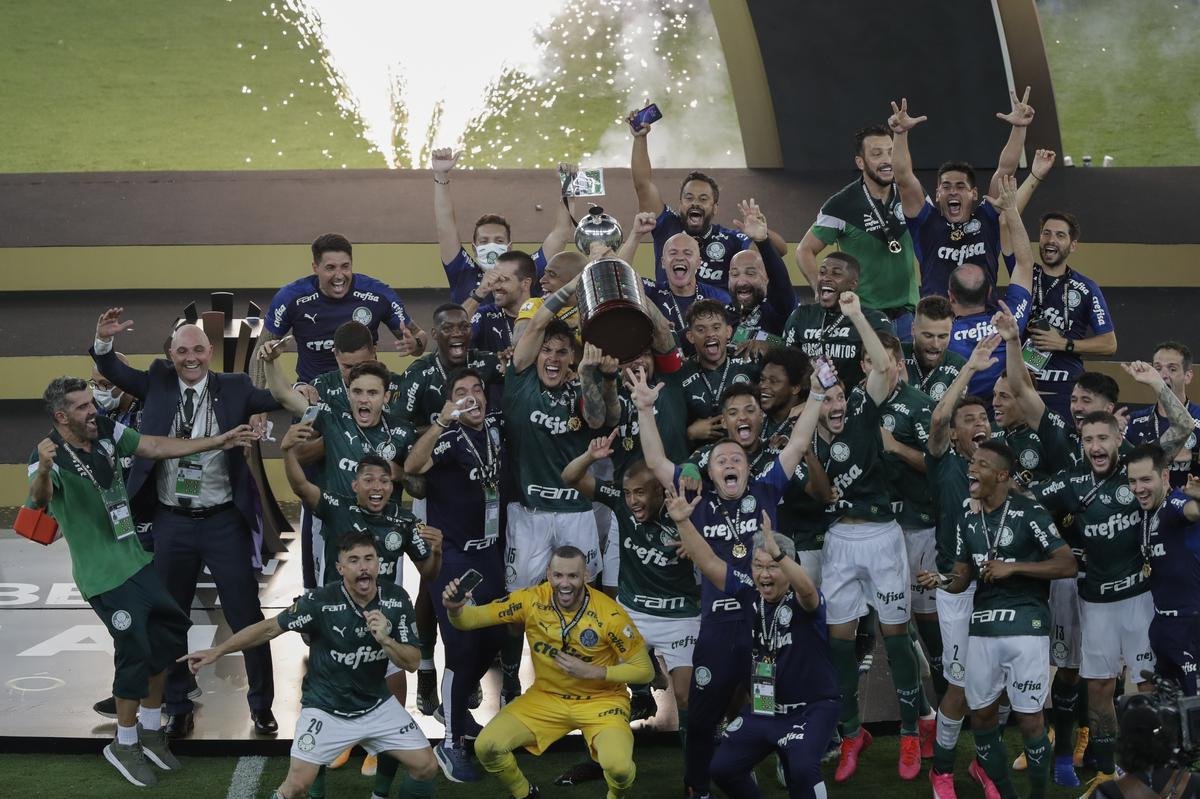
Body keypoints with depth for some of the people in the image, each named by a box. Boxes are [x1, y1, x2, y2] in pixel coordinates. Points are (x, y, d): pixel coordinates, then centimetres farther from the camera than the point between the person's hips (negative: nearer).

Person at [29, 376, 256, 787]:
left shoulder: (105, 430, -5)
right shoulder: (50, 455, -23)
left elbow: (156, 447, -3)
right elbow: (39, 499, -42)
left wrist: (218, 441, -8)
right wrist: (44, 469, -64)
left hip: (135, 558, 8)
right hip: (103, 573, -8)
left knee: (169, 630, 13)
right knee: (136, 650, -6)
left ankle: (150, 729, 30)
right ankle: (124, 746, 14)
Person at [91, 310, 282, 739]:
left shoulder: (233, 388, -3)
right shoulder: (158, 383, 2)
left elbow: (280, 399, -10)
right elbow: (112, 371, 5)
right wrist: (103, 340, -13)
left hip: (224, 521, -2)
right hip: (171, 522, 2)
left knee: (246, 615, 3)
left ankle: (261, 704, 18)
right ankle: (178, 707, 28)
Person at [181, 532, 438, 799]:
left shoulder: (396, 599, -11)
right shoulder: (321, 601, -22)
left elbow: (412, 663, -8)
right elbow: (270, 627, -12)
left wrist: (385, 640, -27)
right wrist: (217, 652, -14)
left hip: (377, 705, 3)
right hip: (325, 707, -3)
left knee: (426, 767, -2)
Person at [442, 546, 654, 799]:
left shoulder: (609, 614, -20)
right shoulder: (531, 600, -15)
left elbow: (644, 670, -11)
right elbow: (473, 618, -14)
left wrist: (592, 672, -21)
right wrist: (455, 608, -37)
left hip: (600, 700, -3)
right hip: (546, 697, 3)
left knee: (618, 767, -30)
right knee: (486, 746, -17)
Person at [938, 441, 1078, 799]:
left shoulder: (1029, 513, -7)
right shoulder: (968, 519, 12)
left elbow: (1068, 565, -10)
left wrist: (1013, 567, -15)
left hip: (1025, 625, -6)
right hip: (982, 627, 6)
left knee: (1028, 718, -3)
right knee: (981, 715, 9)